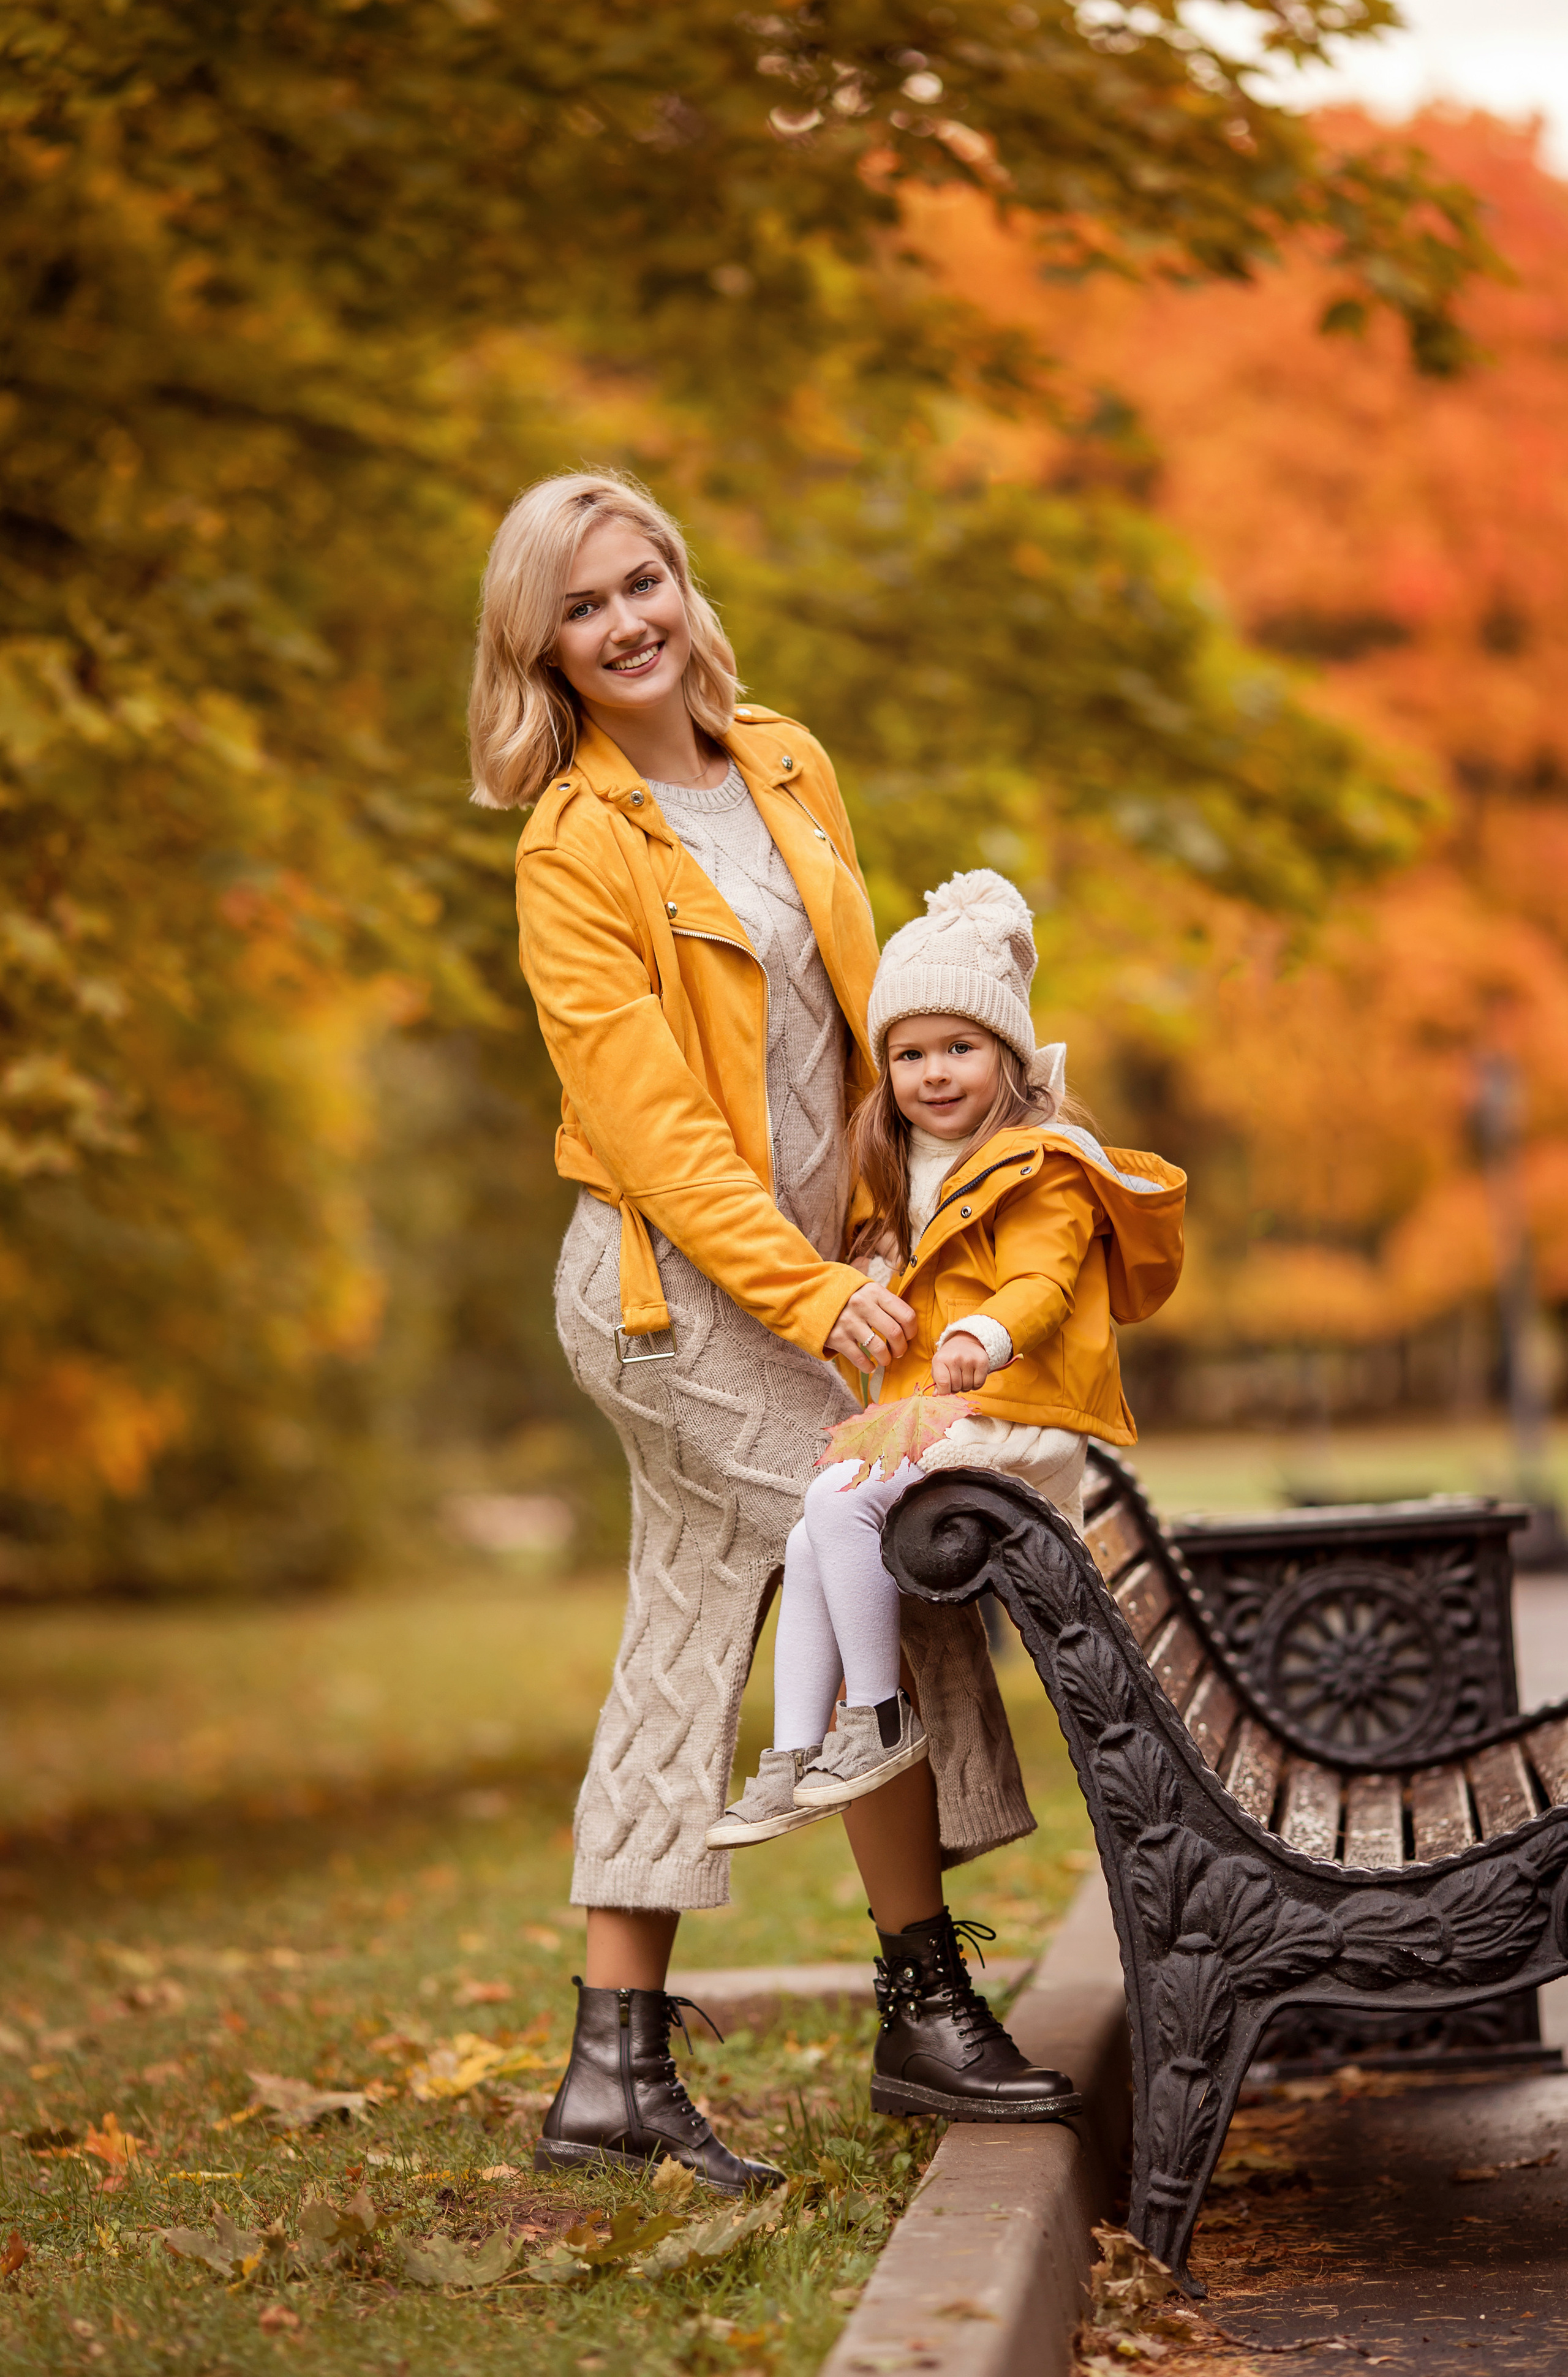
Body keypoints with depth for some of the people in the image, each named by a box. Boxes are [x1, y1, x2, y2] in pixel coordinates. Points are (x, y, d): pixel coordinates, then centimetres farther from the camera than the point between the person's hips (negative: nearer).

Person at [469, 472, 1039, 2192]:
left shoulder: (788, 767, 10)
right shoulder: (572, 850, -11)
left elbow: (860, 1010, 19)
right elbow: (650, 1115, -16)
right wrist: (809, 1291, -23)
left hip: (779, 1267, 7)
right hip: (675, 1280, -7)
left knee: (685, 1651, 8)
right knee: (897, 1579, -6)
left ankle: (618, 2071, 15)